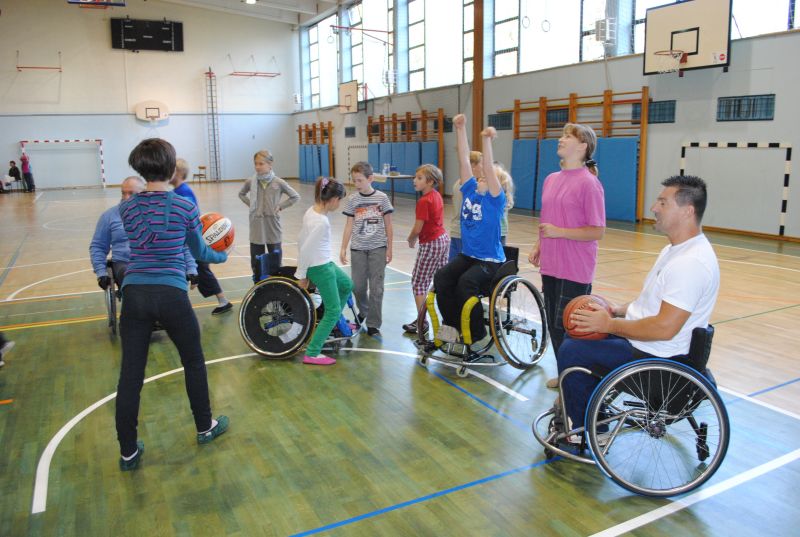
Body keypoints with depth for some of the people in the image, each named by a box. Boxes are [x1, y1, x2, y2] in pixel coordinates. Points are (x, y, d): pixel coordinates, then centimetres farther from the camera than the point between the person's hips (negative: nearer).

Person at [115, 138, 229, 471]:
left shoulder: (126, 208, 4)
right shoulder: (185, 207, -5)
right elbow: (200, 253, 7)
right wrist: (223, 256, 29)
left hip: (134, 294, 3)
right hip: (171, 295, -3)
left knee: (130, 374, 8)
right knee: (193, 361, 19)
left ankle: (128, 452, 18)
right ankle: (205, 428, 35)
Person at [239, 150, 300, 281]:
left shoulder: (278, 183, -8)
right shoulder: (251, 182, -1)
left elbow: (295, 197, 2)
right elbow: (241, 194, 19)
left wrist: (280, 206, -5)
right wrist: (250, 204, 4)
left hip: (273, 226, -2)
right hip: (256, 227, 2)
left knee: (275, 261, 7)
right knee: (256, 261, 8)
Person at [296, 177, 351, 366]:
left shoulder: (312, 211, 1)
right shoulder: (321, 222, -26)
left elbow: (301, 241, 7)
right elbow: (305, 249, -23)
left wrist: (303, 271, 14)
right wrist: (301, 275, -10)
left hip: (324, 264, 9)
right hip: (321, 269, -9)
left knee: (347, 285, 30)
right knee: (333, 310, 1)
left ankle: (332, 322, 43)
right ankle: (312, 354, 6)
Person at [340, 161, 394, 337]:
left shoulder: (381, 198, -3)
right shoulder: (352, 200, 1)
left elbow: (388, 225, 2)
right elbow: (349, 225, 5)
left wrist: (389, 248, 0)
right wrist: (343, 248, 1)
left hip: (378, 248, -2)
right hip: (358, 248, 2)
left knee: (376, 288, -1)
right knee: (358, 286, 7)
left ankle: (373, 324, 9)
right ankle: (363, 311, 34)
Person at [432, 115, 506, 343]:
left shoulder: (495, 198, -7)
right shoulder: (470, 190, 7)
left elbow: (488, 168, -22)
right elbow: (464, 159, 1)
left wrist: (486, 140, -31)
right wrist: (460, 129, -4)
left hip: (490, 260, -5)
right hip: (467, 255, 5)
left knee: (465, 283, -30)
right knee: (441, 278, -20)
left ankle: (476, 331, -11)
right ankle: (452, 324, -5)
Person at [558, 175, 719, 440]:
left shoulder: (690, 263, -27)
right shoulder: (675, 249, 8)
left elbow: (665, 328, -31)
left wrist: (610, 324, -21)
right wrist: (619, 310, 5)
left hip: (659, 357, -11)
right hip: (647, 343, 11)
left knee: (571, 351, -11)